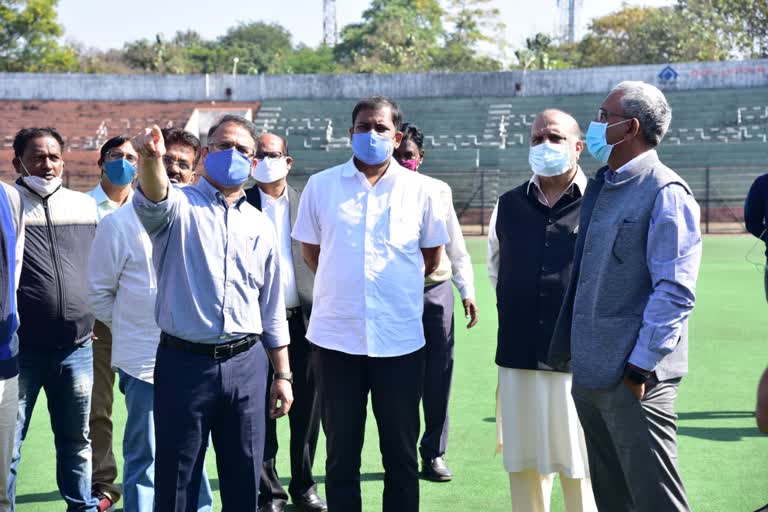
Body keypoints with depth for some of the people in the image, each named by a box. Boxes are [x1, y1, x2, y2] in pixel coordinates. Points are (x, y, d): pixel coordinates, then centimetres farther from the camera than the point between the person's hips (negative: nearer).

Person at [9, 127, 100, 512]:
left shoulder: (85, 206, 10)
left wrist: (95, 315, 16)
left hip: (77, 347, 4)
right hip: (20, 348, -3)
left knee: (77, 440, 13)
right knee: (9, 443, 0)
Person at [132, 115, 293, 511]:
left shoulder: (260, 225, 13)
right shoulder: (179, 206, 0)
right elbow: (152, 199, -27)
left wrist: (282, 375, 13)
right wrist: (150, 160, -50)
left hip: (246, 363, 4)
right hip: (184, 361, -4)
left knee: (243, 479, 9)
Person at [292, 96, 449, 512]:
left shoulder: (417, 189, 2)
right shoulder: (321, 186, 3)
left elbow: (432, 256, 12)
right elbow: (310, 251, 12)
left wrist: (396, 289, 11)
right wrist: (344, 287, 10)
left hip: (400, 339, 0)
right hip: (336, 337, 0)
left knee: (401, 454, 7)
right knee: (341, 453, 9)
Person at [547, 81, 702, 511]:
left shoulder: (666, 193, -12)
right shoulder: (601, 187, 15)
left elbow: (676, 293, -17)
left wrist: (640, 367, -19)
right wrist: (571, 347, 16)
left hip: (633, 378, -9)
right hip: (591, 372, 9)